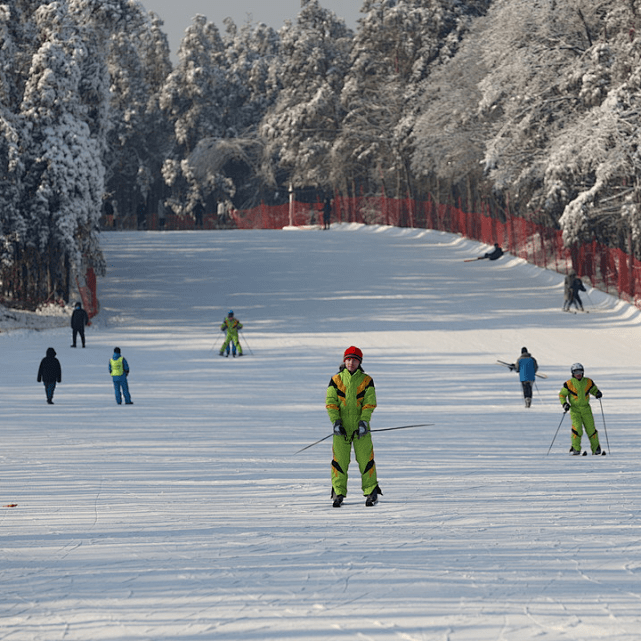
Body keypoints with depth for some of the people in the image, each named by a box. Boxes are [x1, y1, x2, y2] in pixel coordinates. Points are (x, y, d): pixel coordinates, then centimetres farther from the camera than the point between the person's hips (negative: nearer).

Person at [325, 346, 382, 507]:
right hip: (341, 427, 1)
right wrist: (336, 422, -10)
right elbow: (330, 402, 2)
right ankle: (338, 493, 6)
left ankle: (371, 491, 6)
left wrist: (364, 422, -12)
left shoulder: (366, 381, 4)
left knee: (365, 459, -2)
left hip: (360, 427, -1)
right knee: (339, 459, -1)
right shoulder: (336, 380, 5)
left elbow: (369, 404, 0)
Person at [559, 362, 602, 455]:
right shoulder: (569, 384, -3)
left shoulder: (588, 382, 4)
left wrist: (598, 393, -3)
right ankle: (575, 448, -5)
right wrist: (564, 404, -12)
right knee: (577, 428, -18)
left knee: (591, 429, 1)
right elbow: (562, 395, 4)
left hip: (586, 409, 2)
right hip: (575, 409, -2)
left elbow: (594, 389, 20)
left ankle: (596, 448, 19)